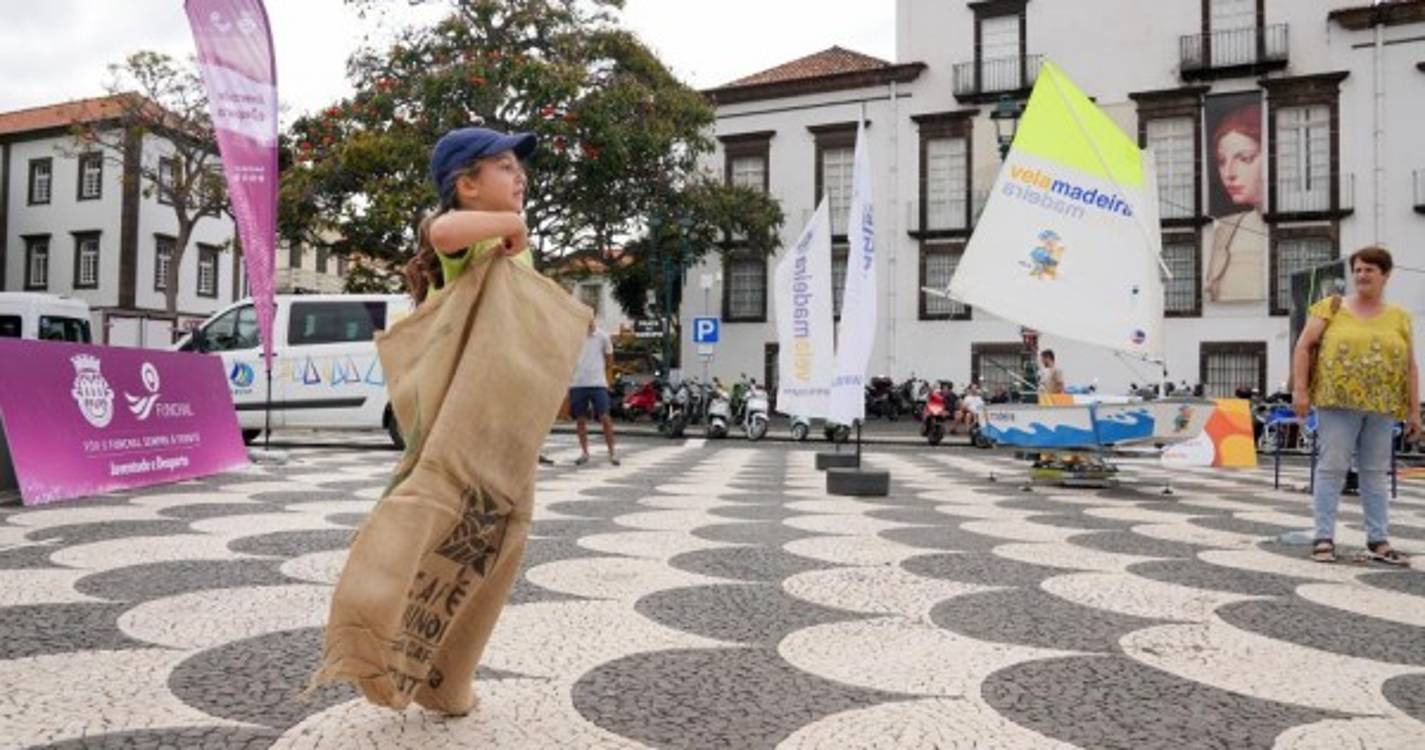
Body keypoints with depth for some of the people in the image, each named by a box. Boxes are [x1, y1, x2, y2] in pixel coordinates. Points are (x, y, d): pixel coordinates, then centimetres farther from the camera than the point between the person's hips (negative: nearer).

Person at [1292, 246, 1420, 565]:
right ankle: (1324, 538, 1)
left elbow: (1410, 368, 12)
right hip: (1338, 402, -3)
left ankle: (1378, 541, 16)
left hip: (1381, 408, 3)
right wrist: (1300, 389, -8)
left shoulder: (1399, 318, 12)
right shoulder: (1331, 308, 4)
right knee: (1332, 468, -3)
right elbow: (1303, 347, 1)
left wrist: (1414, 411, 8)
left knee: (1376, 472, 8)